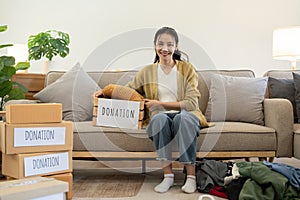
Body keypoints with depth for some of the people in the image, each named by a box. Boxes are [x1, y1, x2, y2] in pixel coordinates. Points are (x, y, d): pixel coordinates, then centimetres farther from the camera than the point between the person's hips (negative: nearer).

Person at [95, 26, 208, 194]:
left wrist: (159, 103, -10)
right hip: (161, 118, 1)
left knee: (183, 117, -37)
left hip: (186, 115, -1)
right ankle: (168, 175, -32)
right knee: (159, 118, -35)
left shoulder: (187, 69, 5)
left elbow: (191, 103, -4)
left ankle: (191, 175, -32)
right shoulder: (147, 71, 12)